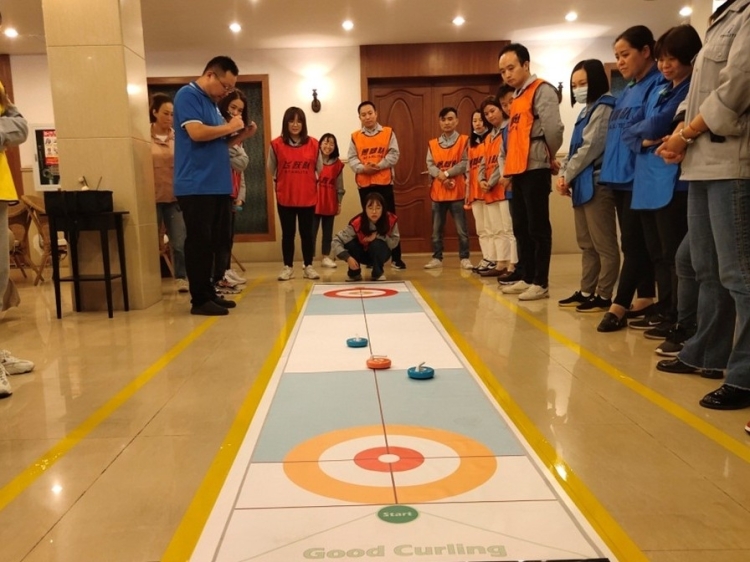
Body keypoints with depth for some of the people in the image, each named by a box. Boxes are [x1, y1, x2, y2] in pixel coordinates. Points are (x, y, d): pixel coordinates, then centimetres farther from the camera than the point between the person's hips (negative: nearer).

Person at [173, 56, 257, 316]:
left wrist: (240, 136, 7)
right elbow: (197, 132, -21)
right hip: (196, 187, -9)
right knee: (199, 244, -6)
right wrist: (229, 127, -9)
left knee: (212, 243, 11)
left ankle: (209, 293, 19)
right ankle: (199, 299, 0)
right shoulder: (187, 95, -7)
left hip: (217, 186, 9)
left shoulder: (212, 102, 20)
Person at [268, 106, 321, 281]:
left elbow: (320, 169, 7)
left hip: (308, 197, 1)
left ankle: (308, 266, 18)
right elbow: (271, 170, 6)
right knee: (288, 233, 8)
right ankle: (288, 266, 18)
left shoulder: (313, 144, -2)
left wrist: (307, 182, 8)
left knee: (307, 232, 8)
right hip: (285, 197, 0)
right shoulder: (276, 144, -5)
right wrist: (282, 182, 11)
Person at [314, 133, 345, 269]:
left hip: (330, 202, 4)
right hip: (314, 200, -4)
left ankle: (326, 257, 20)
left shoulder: (337, 163, 6)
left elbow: (339, 186, 11)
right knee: (312, 230, -2)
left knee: (328, 230, 10)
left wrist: (339, 203, 10)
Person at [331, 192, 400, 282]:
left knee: (377, 244, -33)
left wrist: (378, 236, -34)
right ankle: (354, 273, -4)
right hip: (362, 254, 0)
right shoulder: (357, 223, -30)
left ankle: (378, 273, -7)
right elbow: (336, 242, -30)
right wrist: (348, 258, -43)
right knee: (351, 243, -30)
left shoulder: (391, 220, -26)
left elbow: (394, 242, -18)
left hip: (380, 254, 0)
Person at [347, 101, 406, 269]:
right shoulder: (355, 136, 9)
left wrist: (378, 165, -16)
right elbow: (351, 158, 2)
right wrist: (362, 168, -16)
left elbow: (394, 155, -3)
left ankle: (396, 258, 5)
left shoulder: (388, 132, 5)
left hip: (384, 182, -2)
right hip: (364, 184, 2)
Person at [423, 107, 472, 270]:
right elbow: (430, 165, 0)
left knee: (461, 228, -1)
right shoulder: (432, 144, 10)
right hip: (437, 192, 3)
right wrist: (441, 176, -17)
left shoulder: (464, 140, 2)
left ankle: (464, 258, 8)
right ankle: (437, 258, 15)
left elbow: (465, 163, -8)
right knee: (437, 229, 7)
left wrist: (447, 173, -17)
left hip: (457, 191, -3)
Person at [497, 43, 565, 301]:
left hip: (535, 169, -9)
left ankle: (541, 283, 1)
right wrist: (507, 165, 12)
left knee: (538, 229, -5)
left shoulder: (542, 90, -6)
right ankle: (527, 279, 20)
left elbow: (553, 128, -18)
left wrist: (549, 156, -4)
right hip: (518, 171, 9)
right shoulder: (517, 97, 21)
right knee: (521, 229, 12)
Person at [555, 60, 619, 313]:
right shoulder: (588, 110, 22)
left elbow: (590, 148, -14)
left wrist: (568, 175, -7)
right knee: (586, 244, 13)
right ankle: (586, 292, 19)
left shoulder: (603, 108, -7)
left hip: (597, 183, -10)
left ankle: (604, 296, -2)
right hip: (583, 184, 10)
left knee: (604, 243, -5)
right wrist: (564, 174, 5)